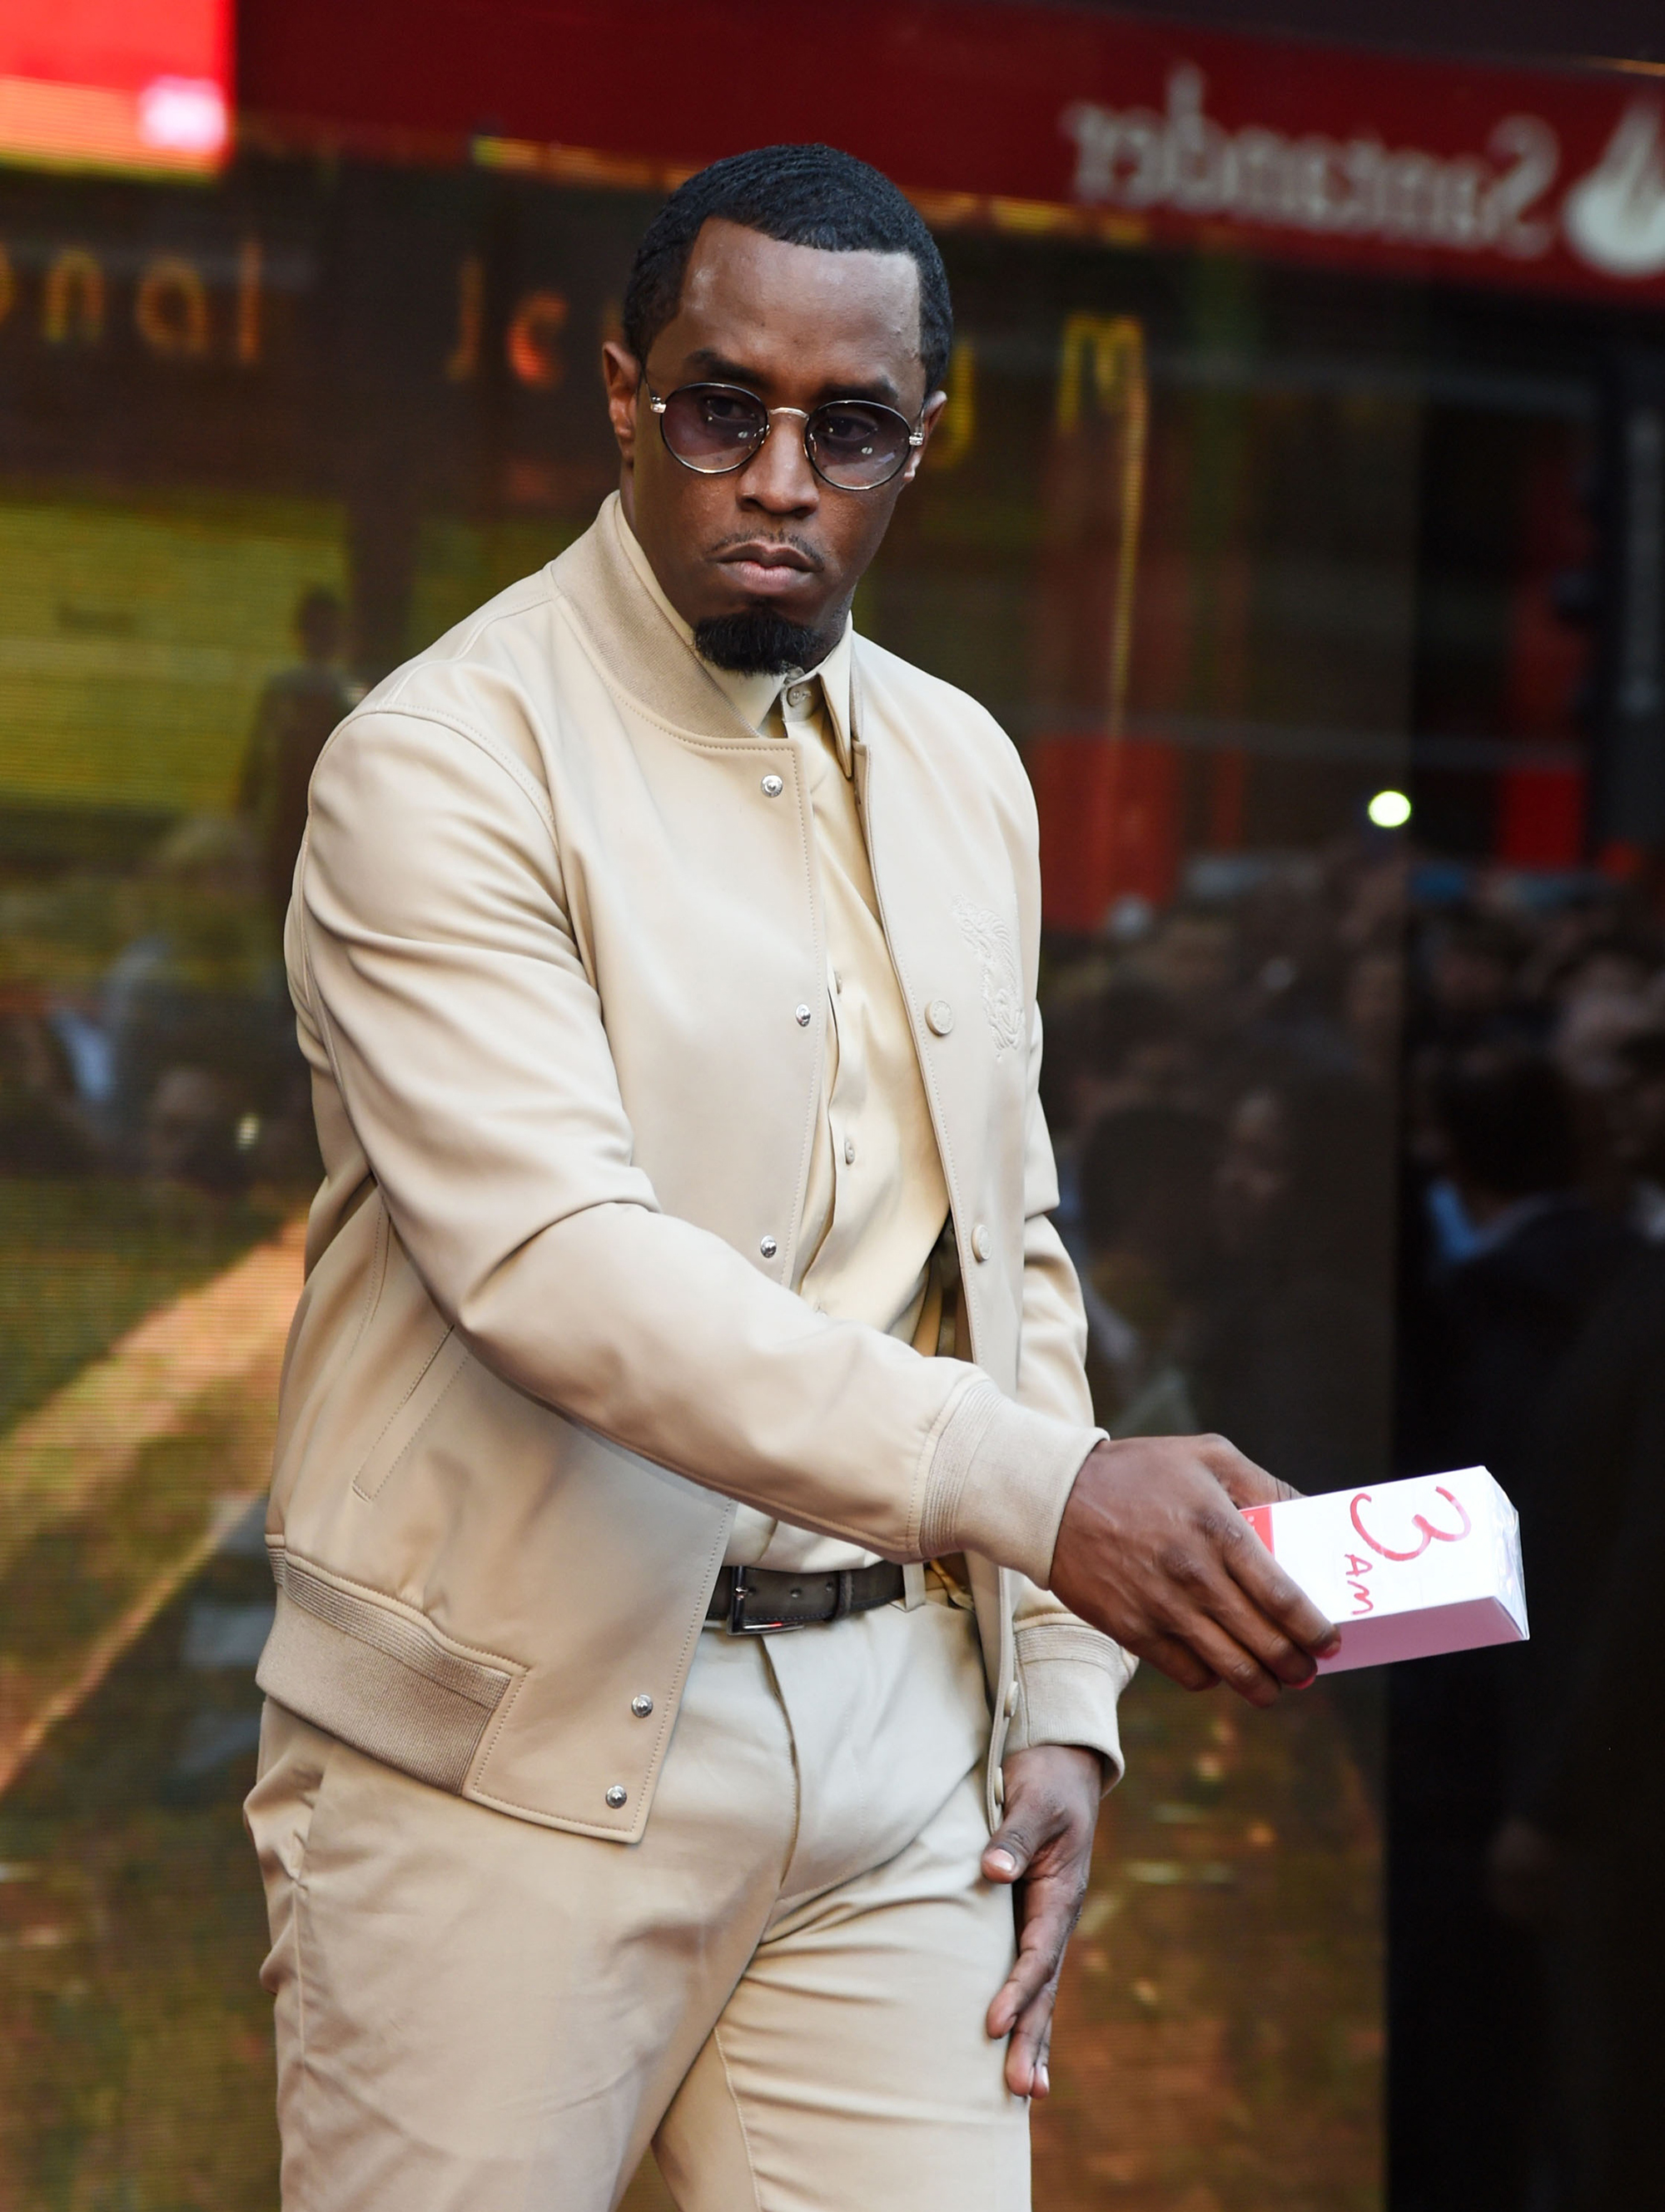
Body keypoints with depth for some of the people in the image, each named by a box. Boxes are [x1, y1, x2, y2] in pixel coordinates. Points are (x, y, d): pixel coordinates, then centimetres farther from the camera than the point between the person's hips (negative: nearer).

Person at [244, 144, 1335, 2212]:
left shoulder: (962, 777, 14)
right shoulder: (441, 764, -9)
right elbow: (558, 1258, -22)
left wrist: (1060, 1703, 8)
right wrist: (1043, 1492, -30)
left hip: (892, 1734, 5)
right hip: (522, 1755, -5)